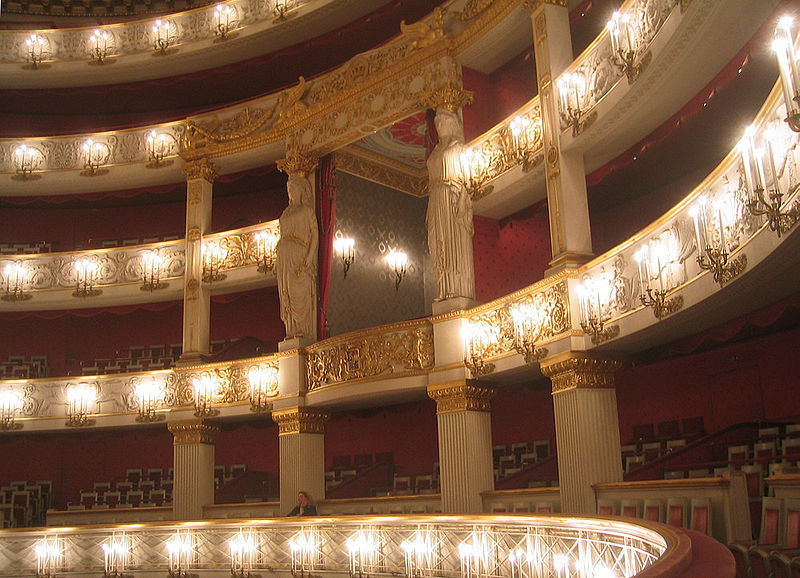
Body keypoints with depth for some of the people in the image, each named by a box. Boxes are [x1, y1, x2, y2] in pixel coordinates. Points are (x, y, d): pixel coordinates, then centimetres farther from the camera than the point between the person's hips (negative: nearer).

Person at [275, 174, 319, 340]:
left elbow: (315, 235, -5)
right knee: (287, 297, 0)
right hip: (284, 257, 7)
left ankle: (305, 332, -13)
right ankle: (292, 331, 0)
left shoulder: (307, 210, 4)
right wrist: (278, 261, 12)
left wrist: (308, 259, -17)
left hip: (299, 256, -7)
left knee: (301, 293, -12)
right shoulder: (286, 213, 23)